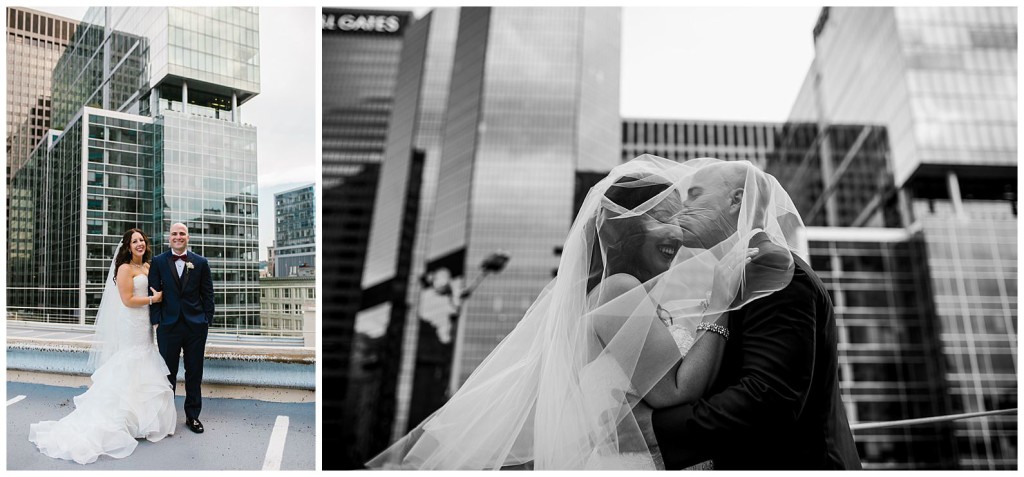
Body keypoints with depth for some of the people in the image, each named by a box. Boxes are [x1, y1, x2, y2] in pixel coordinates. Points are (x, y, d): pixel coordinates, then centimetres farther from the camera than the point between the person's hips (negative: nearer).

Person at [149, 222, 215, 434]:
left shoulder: (201, 262, 4)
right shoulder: (158, 262, 3)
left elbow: (208, 294, 5)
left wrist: (207, 320, 0)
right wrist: (155, 320, -6)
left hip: (195, 325, 1)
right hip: (168, 325, -1)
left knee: (194, 373, 8)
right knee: (168, 373, 10)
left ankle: (192, 416, 20)